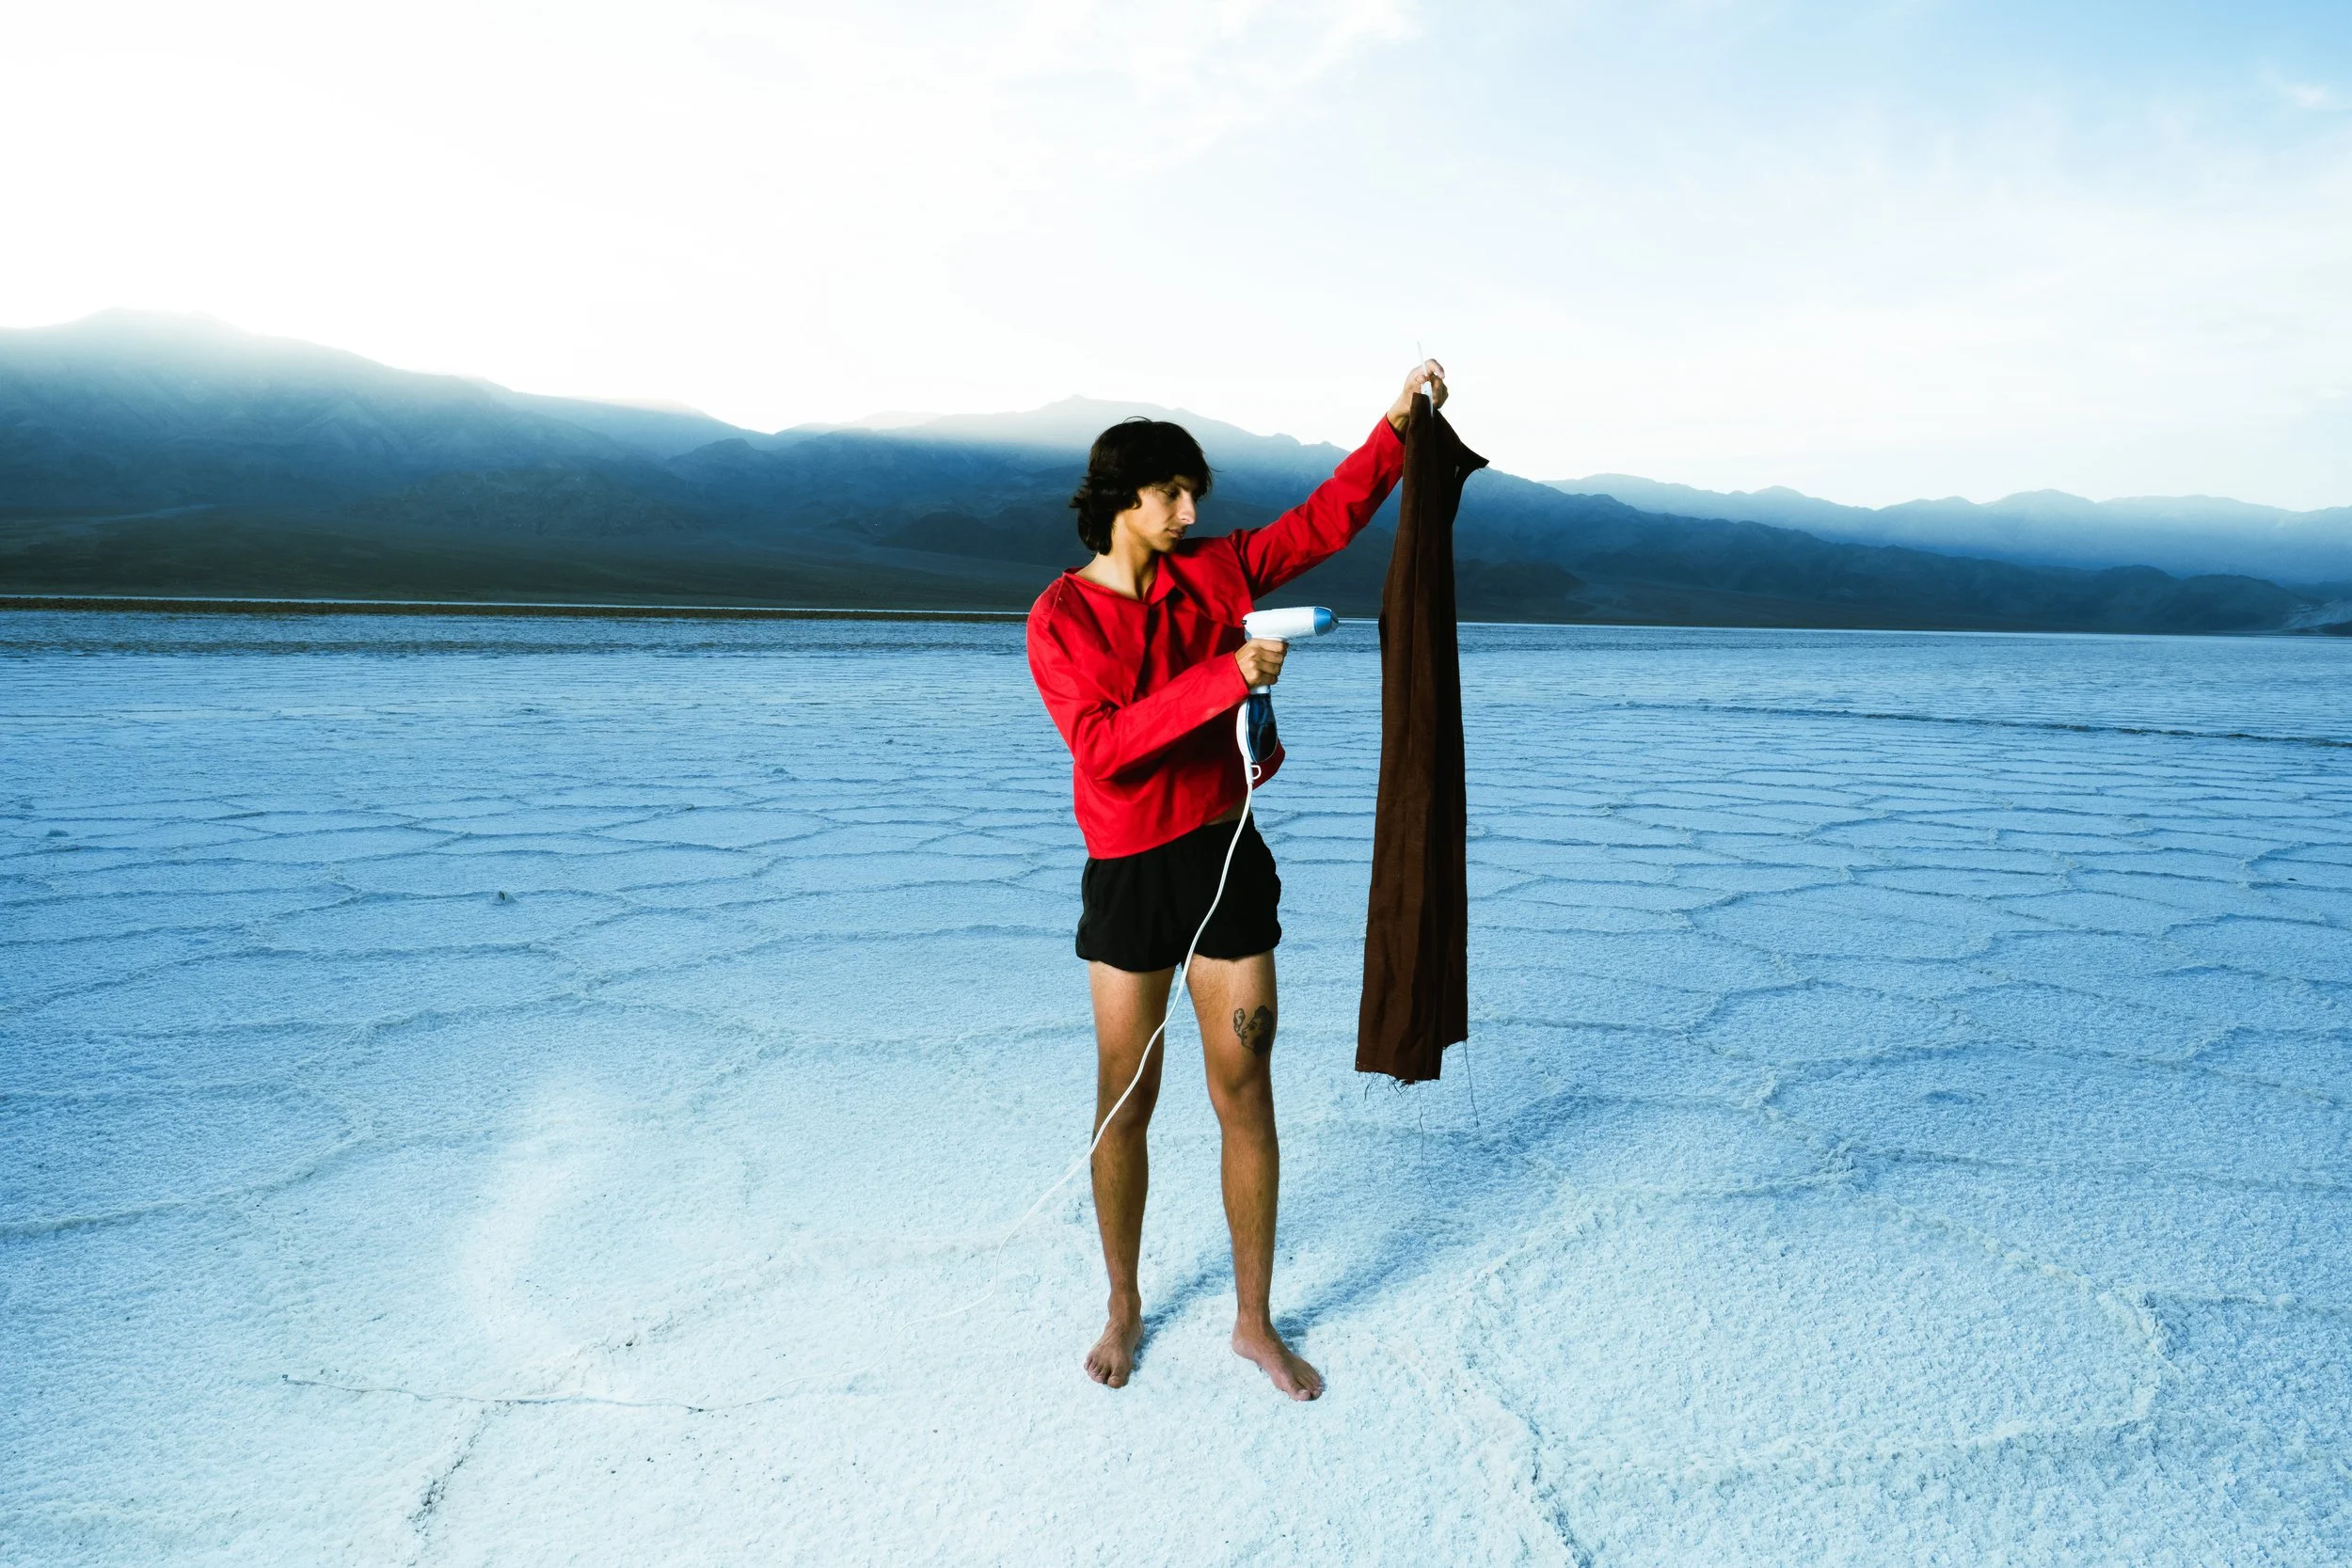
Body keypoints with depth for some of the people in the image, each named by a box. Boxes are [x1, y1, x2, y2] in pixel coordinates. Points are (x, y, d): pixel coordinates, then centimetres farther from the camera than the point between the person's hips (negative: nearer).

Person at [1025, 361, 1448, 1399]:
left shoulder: (1212, 573, 5)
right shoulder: (1061, 617, -7)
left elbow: (1326, 522, 10)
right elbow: (1102, 746, -20)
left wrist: (1396, 426, 0)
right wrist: (1224, 678, -26)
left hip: (1228, 858, 3)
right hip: (1128, 877, -3)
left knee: (1245, 1099, 7)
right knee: (1124, 1104, 9)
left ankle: (1254, 1323, 24)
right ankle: (1124, 1309, 31)